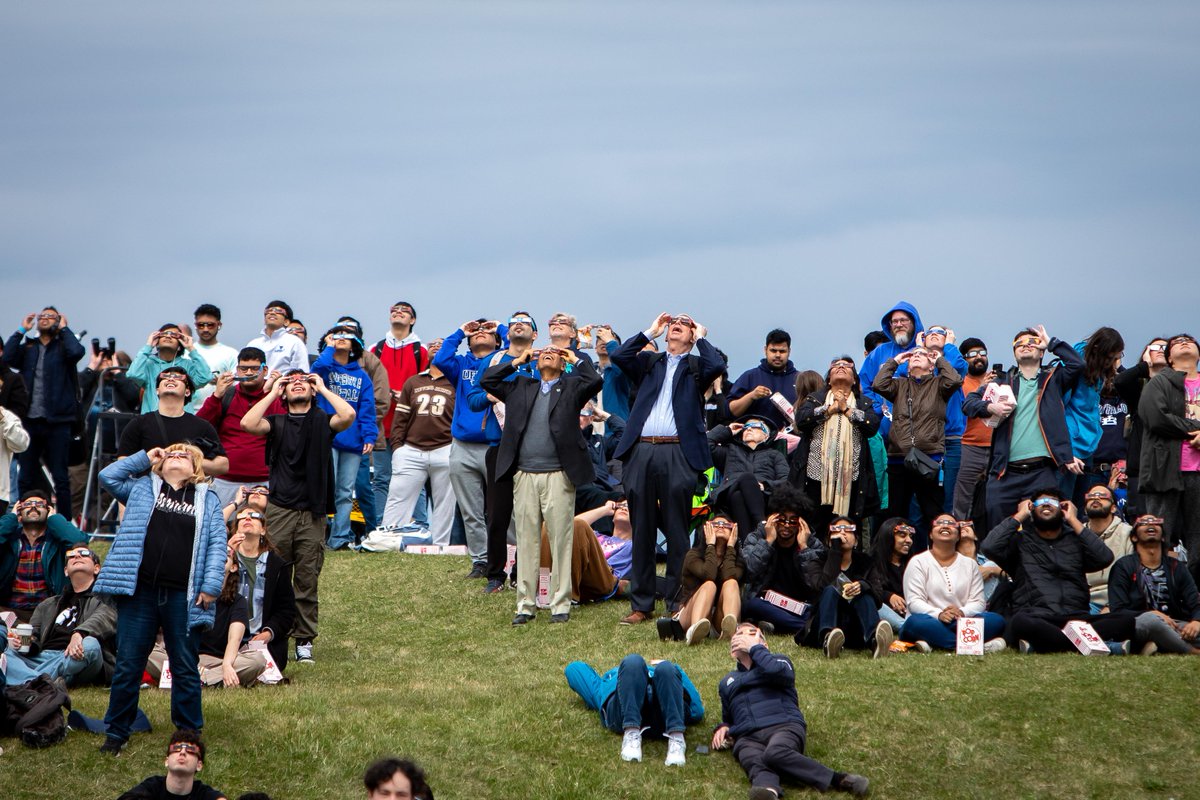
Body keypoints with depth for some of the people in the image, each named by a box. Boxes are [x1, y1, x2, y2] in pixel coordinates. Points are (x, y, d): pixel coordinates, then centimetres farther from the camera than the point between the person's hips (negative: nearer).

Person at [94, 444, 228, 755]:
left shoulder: (208, 501, 12)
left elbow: (217, 544, 4)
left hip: (183, 597, 0)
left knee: (185, 668, 6)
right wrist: (145, 458, 11)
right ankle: (116, 733, 11)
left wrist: (211, 586, -7)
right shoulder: (142, 489, 16)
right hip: (139, 592, 0)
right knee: (127, 666, 3)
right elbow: (107, 476, 7)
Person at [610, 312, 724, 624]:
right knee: (642, 531, 5)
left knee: (677, 531, -2)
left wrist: (701, 338, 6)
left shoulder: (695, 366, 12)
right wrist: (650, 332, 9)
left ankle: (677, 603, 2)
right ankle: (641, 604, 9)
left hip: (678, 455, -3)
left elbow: (717, 366, -9)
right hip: (642, 452, 3)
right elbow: (618, 356, 3)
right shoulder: (649, 363, 19)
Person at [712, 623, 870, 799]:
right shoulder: (727, 683, 36)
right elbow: (728, 718, 45)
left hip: (784, 726, -3)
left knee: (775, 753, -40)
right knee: (755, 764, -36)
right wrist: (722, 728, 21)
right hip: (747, 737, 3)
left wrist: (754, 648, 11)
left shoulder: (778, 660, 22)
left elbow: (777, 671, -3)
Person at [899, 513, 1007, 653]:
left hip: (960, 624, 3)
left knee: (996, 620, -23)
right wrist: (938, 614, -24)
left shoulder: (970, 564, 17)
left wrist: (962, 612, -17)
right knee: (916, 623, -38)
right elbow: (914, 601, -5)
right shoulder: (918, 562, 8)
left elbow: (978, 602, 7)